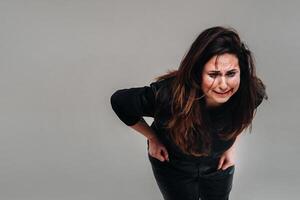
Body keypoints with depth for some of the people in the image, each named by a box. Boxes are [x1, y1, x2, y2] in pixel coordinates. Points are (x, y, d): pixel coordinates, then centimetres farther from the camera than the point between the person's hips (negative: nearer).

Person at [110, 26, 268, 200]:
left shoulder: (252, 92, -31)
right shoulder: (170, 94, -42)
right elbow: (120, 101, -23)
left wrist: (232, 146, -3)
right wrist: (152, 138, -14)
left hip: (218, 165, 3)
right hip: (172, 165, -2)